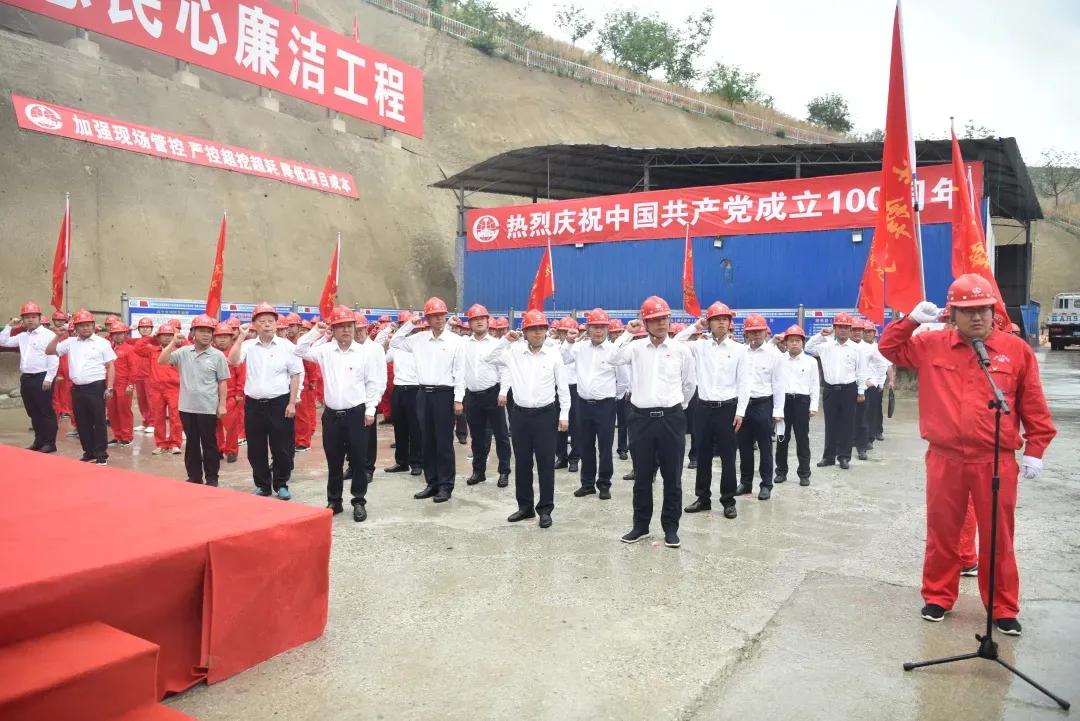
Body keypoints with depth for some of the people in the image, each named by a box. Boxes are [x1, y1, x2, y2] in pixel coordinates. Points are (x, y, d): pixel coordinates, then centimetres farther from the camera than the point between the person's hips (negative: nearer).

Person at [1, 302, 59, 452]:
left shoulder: (48, 334, -8)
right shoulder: (22, 336, 14)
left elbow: (54, 358, -13)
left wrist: (49, 378, -18)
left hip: (42, 378, -7)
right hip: (26, 378, 8)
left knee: (46, 412, -2)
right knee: (33, 412, 13)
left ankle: (50, 443, 3)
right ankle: (39, 441, 22)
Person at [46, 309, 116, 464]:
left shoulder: (102, 342, 0)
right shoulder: (70, 342, 10)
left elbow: (110, 367, -2)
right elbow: (49, 351, 12)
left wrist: (109, 388, -8)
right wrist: (58, 336, 1)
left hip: (96, 387, -4)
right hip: (77, 389, 4)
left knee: (98, 422, -1)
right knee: (82, 423, 10)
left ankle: (101, 454, 5)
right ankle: (89, 453, 21)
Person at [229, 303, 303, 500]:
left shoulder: (286, 346, -1)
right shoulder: (248, 345, 4)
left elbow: (295, 375, 0)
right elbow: (233, 360, -13)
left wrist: (292, 403, -5)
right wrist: (241, 336, -13)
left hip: (279, 403, -2)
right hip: (253, 404, 2)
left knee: (282, 448, 4)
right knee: (256, 449, 9)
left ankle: (281, 484, 19)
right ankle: (262, 485, 24)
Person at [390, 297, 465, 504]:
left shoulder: (455, 340, -4)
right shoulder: (419, 339, 7)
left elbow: (459, 372, -6)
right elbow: (394, 343, 13)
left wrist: (458, 399, -10)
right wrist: (409, 324, 4)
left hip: (444, 394, -4)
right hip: (423, 393, 5)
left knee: (444, 442, 0)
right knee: (427, 441, 10)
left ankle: (445, 485, 8)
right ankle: (432, 483, 20)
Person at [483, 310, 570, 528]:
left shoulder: (554, 354, -3)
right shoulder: (514, 352, 1)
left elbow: (562, 386, 0)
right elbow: (490, 358, 4)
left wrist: (564, 414, -2)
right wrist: (505, 340, -6)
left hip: (545, 414, -2)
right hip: (520, 414, 2)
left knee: (546, 463, 2)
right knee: (522, 463, 10)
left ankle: (545, 509, 11)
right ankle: (525, 506, 23)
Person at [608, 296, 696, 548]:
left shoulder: (681, 349, 3)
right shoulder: (636, 348, 2)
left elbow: (690, 384, 14)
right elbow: (613, 360, -17)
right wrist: (628, 333, -15)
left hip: (671, 418, 0)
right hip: (641, 417, 0)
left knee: (672, 477, 6)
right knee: (642, 476, 9)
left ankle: (671, 527, 18)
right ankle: (641, 526, 22)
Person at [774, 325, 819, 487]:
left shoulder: (810, 361, 5)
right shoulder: (779, 360, 6)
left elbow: (814, 385, 5)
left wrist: (813, 406, 0)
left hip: (802, 401, -1)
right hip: (783, 399, 1)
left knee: (802, 438, 3)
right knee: (782, 438, 7)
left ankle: (804, 473, 12)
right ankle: (781, 471, 18)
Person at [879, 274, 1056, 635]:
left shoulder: (1016, 350, 0)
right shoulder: (932, 345, 2)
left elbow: (1033, 406, 3)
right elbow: (890, 348, 9)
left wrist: (1035, 450, 2)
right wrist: (911, 320, -5)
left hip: (996, 462, -1)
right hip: (945, 460, 1)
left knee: (998, 538, 9)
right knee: (942, 533, 12)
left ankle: (1003, 608, 24)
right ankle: (938, 597, 27)